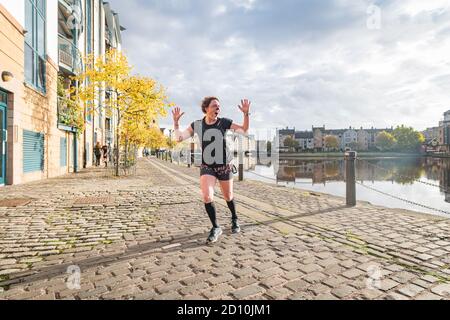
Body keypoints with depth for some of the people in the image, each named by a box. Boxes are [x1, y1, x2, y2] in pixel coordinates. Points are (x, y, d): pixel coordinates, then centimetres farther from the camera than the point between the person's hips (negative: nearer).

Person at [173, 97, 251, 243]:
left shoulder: (224, 122, -8)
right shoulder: (197, 125, -4)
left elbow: (244, 130, -6)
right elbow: (179, 138, 0)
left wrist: (246, 113, -19)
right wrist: (176, 121, -12)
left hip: (225, 167, 0)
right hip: (207, 167, 0)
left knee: (228, 197, 14)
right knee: (207, 196, -18)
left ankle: (235, 219, 44)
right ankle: (216, 228, 4)